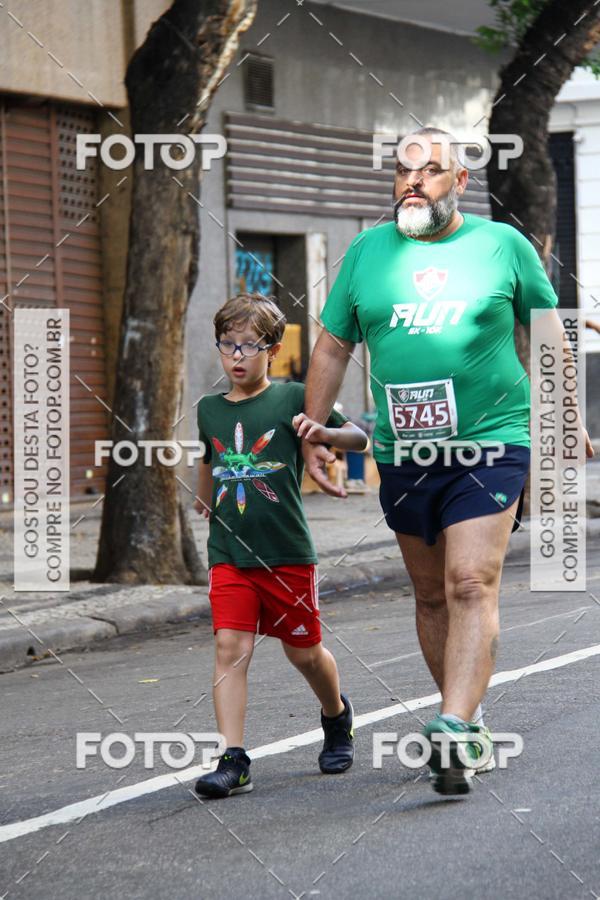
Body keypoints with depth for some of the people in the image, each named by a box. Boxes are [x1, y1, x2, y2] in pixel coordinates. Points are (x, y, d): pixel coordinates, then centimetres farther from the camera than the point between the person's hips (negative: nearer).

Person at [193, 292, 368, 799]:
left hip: (288, 554, -2)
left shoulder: (292, 399, -3)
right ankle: (234, 761, -14)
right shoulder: (210, 410, 8)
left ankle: (337, 715, 41)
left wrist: (323, 432, -22)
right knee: (230, 648, -12)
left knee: (303, 651, 11)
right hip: (229, 555, 2)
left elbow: (360, 439, -3)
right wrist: (205, 502, 37)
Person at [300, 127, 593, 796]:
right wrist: (312, 434, 8)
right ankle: (471, 728, 23)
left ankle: (453, 733, -23)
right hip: (404, 453, 4)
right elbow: (332, 347, 13)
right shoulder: (367, 252, 8)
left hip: (491, 445, -4)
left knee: (471, 585, -16)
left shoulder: (502, 243, 3)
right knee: (432, 595, 10)